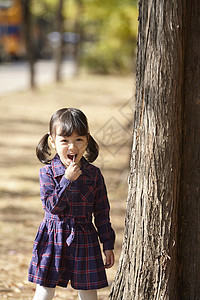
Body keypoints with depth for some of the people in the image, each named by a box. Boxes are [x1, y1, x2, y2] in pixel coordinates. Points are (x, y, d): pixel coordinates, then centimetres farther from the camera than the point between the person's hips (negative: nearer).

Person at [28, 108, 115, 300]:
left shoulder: (94, 174, 0)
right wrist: (67, 180, -22)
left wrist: (108, 245, 5)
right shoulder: (48, 172, -5)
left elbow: (102, 212, 5)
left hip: (84, 241, 1)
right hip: (53, 240, -1)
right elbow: (51, 206, -15)